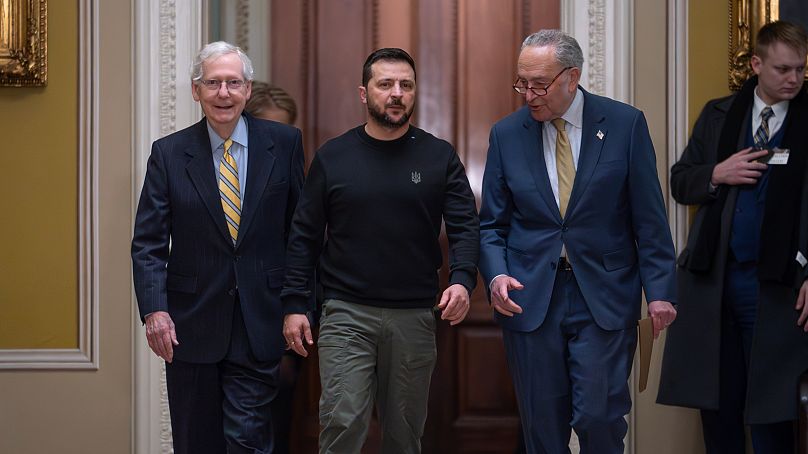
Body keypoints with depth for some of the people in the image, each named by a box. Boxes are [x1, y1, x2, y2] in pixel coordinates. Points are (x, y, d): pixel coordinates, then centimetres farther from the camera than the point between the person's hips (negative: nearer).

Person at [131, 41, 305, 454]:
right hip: (191, 325, 1)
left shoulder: (284, 144, 1)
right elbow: (148, 243, -2)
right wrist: (154, 309, -15)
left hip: (258, 326, -1)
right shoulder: (169, 153, 2)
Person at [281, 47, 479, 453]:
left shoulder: (439, 157, 4)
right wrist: (293, 305, 0)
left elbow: (465, 226, 0)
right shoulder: (333, 157, 4)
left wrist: (462, 280, -18)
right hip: (347, 313, -1)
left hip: (414, 317, 1)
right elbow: (305, 236, 6)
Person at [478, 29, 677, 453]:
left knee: (600, 417, -6)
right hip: (530, 297, 2)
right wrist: (496, 275, -10)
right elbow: (491, 224, 8)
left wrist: (659, 290, -5)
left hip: (604, 296, -2)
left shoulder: (625, 124, -1)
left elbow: (649, 219, 0)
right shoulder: (506, 134, 4)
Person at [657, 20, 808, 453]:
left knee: (770, 410, 0)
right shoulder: (717, 115, 11)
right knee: (717, 403, 10)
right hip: (713, 277, 3)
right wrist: (717, 174, -7)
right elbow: (679, 182, 14)